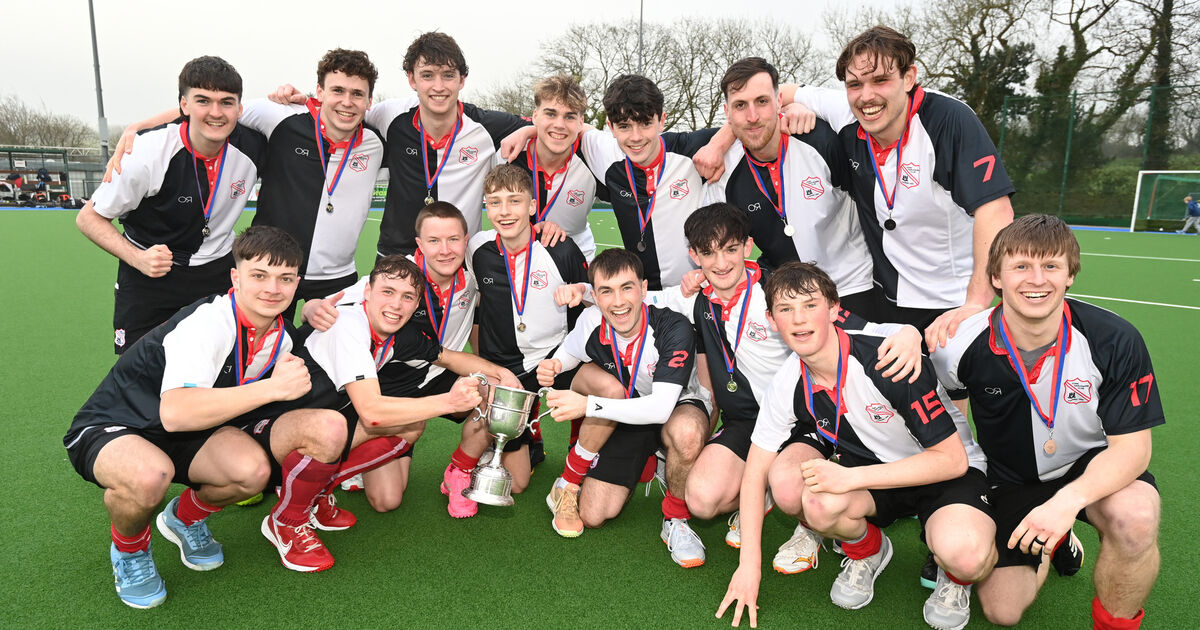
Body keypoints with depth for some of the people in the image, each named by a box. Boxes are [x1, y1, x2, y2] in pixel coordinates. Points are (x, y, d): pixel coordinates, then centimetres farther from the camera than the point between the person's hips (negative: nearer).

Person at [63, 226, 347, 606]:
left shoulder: (280, 338, -3)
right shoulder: (206, 322, -29)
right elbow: (175, 413, -43)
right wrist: (272, 388, -42)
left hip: (183, 435, 6)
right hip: (110, 428, -6)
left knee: (253, 470, -24)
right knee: (150, 475, -39)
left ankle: (186, 518, 12)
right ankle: (128, 549, -1)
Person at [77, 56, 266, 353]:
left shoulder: (251, 145, -13)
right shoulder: (148, 153, -21)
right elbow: (89, 218, -9)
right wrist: (138, 259, -25)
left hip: (218, 271, 2)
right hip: (148, 275, -2)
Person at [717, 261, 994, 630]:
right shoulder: (789, 385, -12)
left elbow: (951, 458, -23)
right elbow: (755, 474, -3)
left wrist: (850, 477, -30)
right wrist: (749, 565, -7)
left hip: (946, 472, -3)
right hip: (874, 468, 4)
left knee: (963, 555, -35)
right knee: (817, 503, -30)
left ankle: (954, 576, 5)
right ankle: (866, 550, 6)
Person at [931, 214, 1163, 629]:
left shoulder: (1115, 341, -22)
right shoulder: (964, 347, -21)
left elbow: (1131, 444, -20)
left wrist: (1068, 501, -36)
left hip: (1092, 468, -1)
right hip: (1011, 481, 1)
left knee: (1136, 517, -36)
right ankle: (1051, 539, 27)